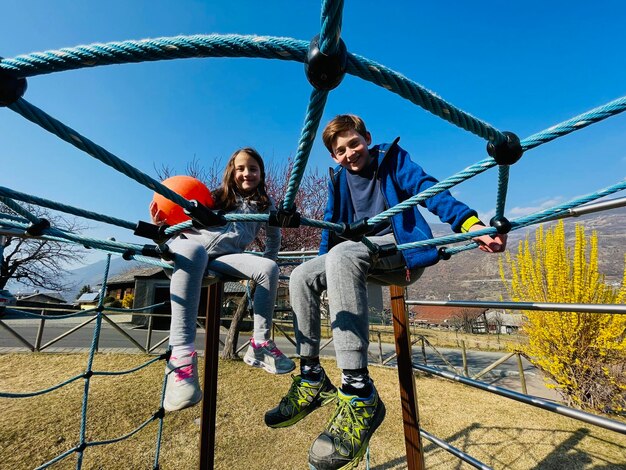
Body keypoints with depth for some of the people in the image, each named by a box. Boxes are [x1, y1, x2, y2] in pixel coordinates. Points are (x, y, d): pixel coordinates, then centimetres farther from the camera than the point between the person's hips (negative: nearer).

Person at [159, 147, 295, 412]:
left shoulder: (264, 205, 20)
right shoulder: (217, 196, 17)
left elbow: (274, 236, 31)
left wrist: (266, 260, 19)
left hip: (225, 258, 2)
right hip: (188, 244, -1)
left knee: (270, 268, -26)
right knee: (194, 251, -39)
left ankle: (260, 345, -16)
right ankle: (181, 354, -44)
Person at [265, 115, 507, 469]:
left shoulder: (393, 158, 2)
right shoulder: (338, 180, 15)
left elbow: (429, 190, -13)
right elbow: (332, 225, 19)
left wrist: (471, 224, -30)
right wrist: (323, 271, 15)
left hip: (402, 248, -6)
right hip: (362, 258, 6)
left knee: (341, 255, -35)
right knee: (302, 276, -12)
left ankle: (359, 392, -37)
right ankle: (311, 378, -5)